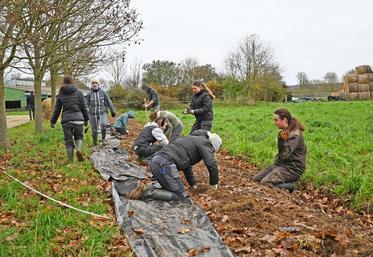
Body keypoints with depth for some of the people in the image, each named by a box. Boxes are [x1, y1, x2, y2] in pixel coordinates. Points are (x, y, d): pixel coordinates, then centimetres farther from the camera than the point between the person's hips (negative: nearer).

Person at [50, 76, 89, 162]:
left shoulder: (60, 94, 5)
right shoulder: (78, 93, 0)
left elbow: (57, 110, 8)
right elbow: (84, 107, 1)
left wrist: (52, 121, 19)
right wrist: (86, 119, 13)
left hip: (66, 120, 1)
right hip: (78, 119, -1)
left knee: (68, 141, 8)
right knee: (79, 137, 17)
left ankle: (71, 161, 7)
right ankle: (79, 149, -13)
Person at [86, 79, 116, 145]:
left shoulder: (103, 92, 0)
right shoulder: (89, 94, 1)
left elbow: (109, 102, 6)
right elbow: (87, 104, 7)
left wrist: (112, 111, 7)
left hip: (102, 112, -1)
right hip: (93, 113, 1)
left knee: (104, 125, -25)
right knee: (94, 130, 3)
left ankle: (103, 138, -1)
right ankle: (95, 144, 21)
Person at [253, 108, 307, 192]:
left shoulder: (295, 135, -18)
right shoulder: (284, 132, 10)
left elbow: (285, 155, -27)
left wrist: (282, 140, -37)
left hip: (292, 169, -9)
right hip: (280, 164, 9)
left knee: (265, 182, -24)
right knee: (256, 179, 0)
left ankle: (289, 186, -5)